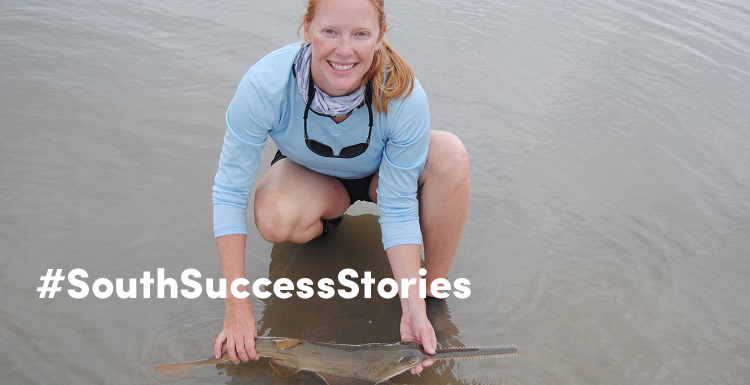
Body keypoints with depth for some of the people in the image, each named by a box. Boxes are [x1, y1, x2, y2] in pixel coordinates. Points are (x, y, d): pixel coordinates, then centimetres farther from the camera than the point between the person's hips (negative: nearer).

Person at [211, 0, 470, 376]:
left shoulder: (404, 95, -34)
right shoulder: (265, 84, -34)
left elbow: (398, 209, -26)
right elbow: (229, 193, -27)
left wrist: (413, 309, -32)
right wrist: (237, 306, -27)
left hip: (381, 174, 1)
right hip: (308, 173, 0)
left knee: (449, 154, -31)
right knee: (274, 218, -35)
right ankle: (324, 219, 4)